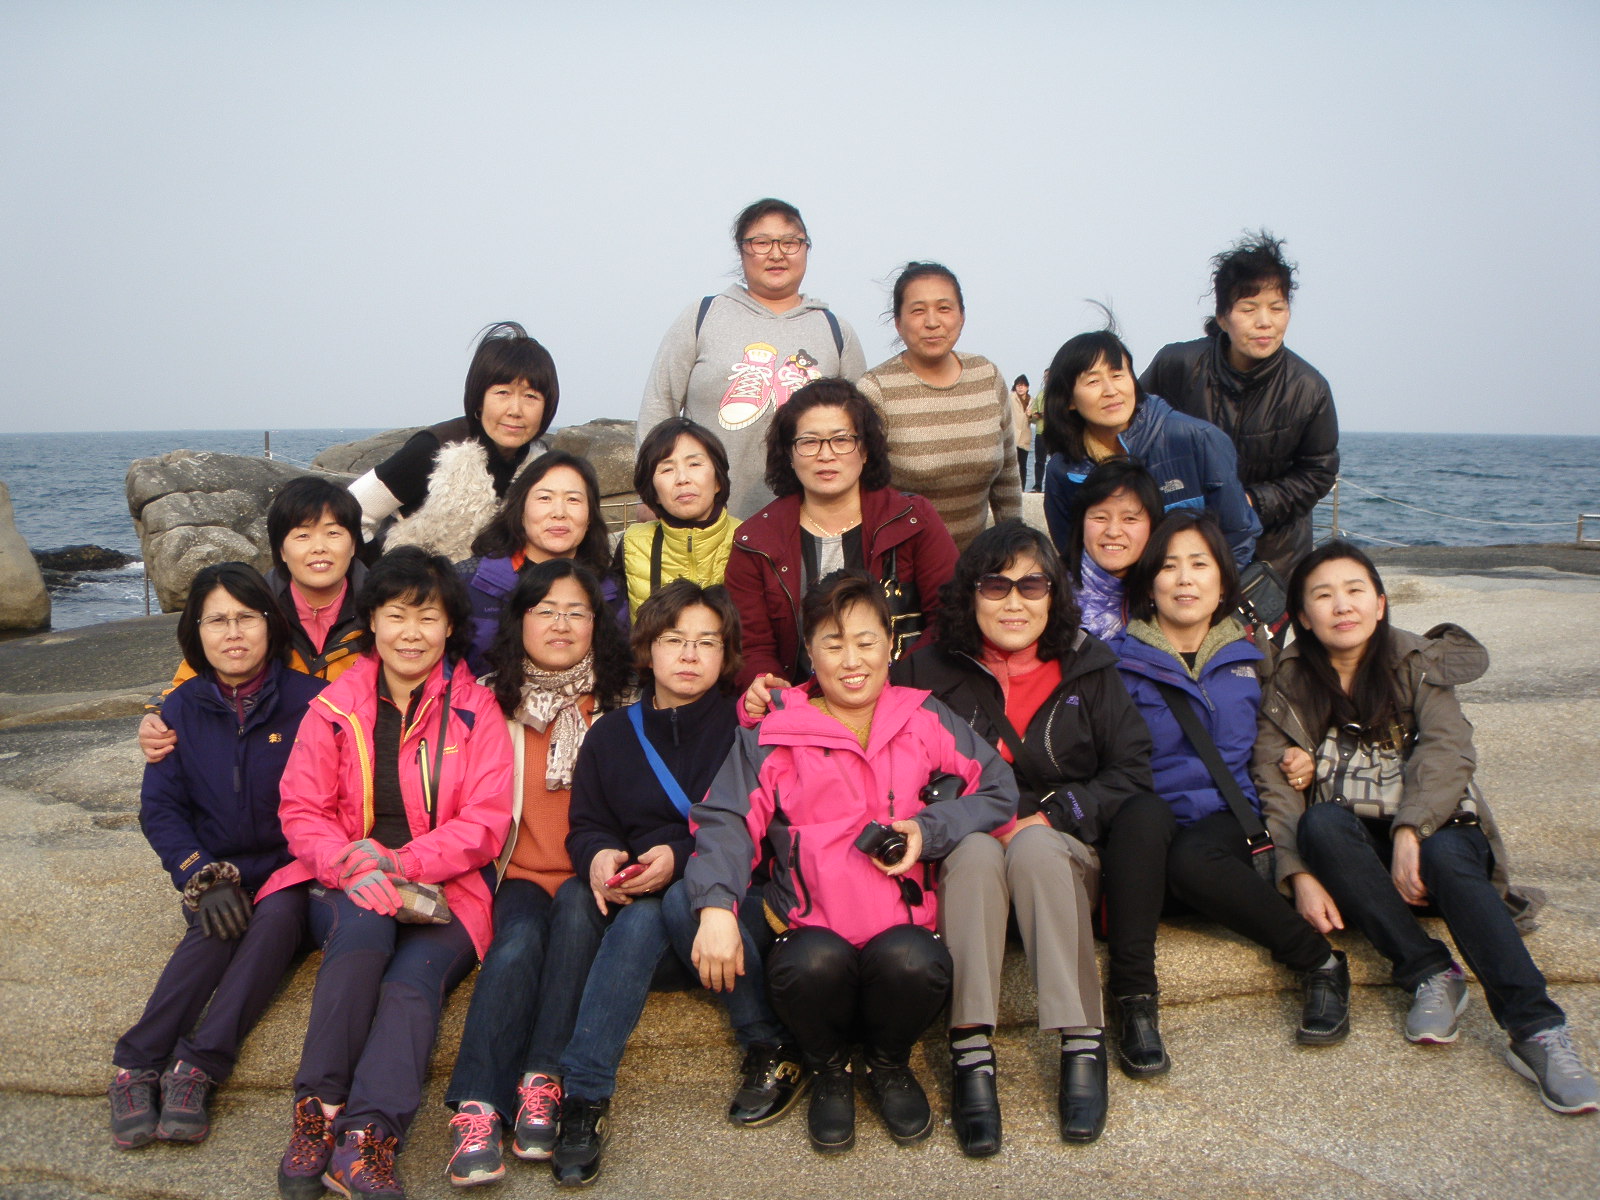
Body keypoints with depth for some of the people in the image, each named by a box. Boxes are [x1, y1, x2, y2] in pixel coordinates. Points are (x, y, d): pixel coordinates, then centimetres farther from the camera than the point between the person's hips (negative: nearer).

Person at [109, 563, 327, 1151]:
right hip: (215, 870, 2)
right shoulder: (182, 708, 6)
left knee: (277, 915, -32)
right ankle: (137, 1064, -31)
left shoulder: (308, 700, -3)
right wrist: (204, 878, -12)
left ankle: (197, 1068, -36)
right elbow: (159, 807, 3)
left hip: (285, 872, -2)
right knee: (216, 927, -29)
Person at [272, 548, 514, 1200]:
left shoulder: (475, 709, 4)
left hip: (443, 891, -1)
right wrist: (353, 867, -17)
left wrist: (402, 863, -17)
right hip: (346, 886, 1)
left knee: (415, 976, -29)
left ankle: (366, 1141, -37)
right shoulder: (334, 707, 8)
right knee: (365, 924, -32)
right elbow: (301, 810, 2)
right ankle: (317, 1109, -30)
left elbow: (486, 823, -3)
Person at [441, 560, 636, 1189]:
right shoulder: (492, 702, 9)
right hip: (519, 874, 0)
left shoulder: (619, 705, 8)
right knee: (518, 943, -29)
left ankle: (544, 1082, -30)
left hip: (587, 877, 0)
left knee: (576, 911, -32)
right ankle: (477, 1106, -34)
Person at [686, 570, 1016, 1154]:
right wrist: (716, 908, -23)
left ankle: (890, 1063, 5)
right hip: (811, 926, 0)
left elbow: (998, 789, 7)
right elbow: (726, 820, -6)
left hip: (904, 923, 1)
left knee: (913, 962, -34)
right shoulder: (773, 734, 5)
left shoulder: (924, 721, 10)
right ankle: (829, 1068, 3)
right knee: (810, 965, -35)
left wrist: (929, 829, -10)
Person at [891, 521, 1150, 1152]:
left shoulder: (1088, 670, 6)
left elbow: (1132, 771, -1)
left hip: (1063, 849, 0)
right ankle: (971, 1056, -36)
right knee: (976, 852, -33)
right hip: (964, 854, 0)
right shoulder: (932, 672, 3)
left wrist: (1052, 816, -11)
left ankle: (1082, 1047, -30)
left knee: (1035, 847, -32)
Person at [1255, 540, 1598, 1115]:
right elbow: (1274, 787, -7)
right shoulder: (1289, 688, 4)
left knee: (1447, 858, -34)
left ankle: (1537, 1031, -40)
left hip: (1431, 829, -1)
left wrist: (1409, 831, -31)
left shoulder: (1418, 665, 2)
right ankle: (1429, 973, -29)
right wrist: (1300, 875, -23)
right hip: (1347, 844, 1)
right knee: (1321, 821, -31)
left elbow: (1447, 754, -14)